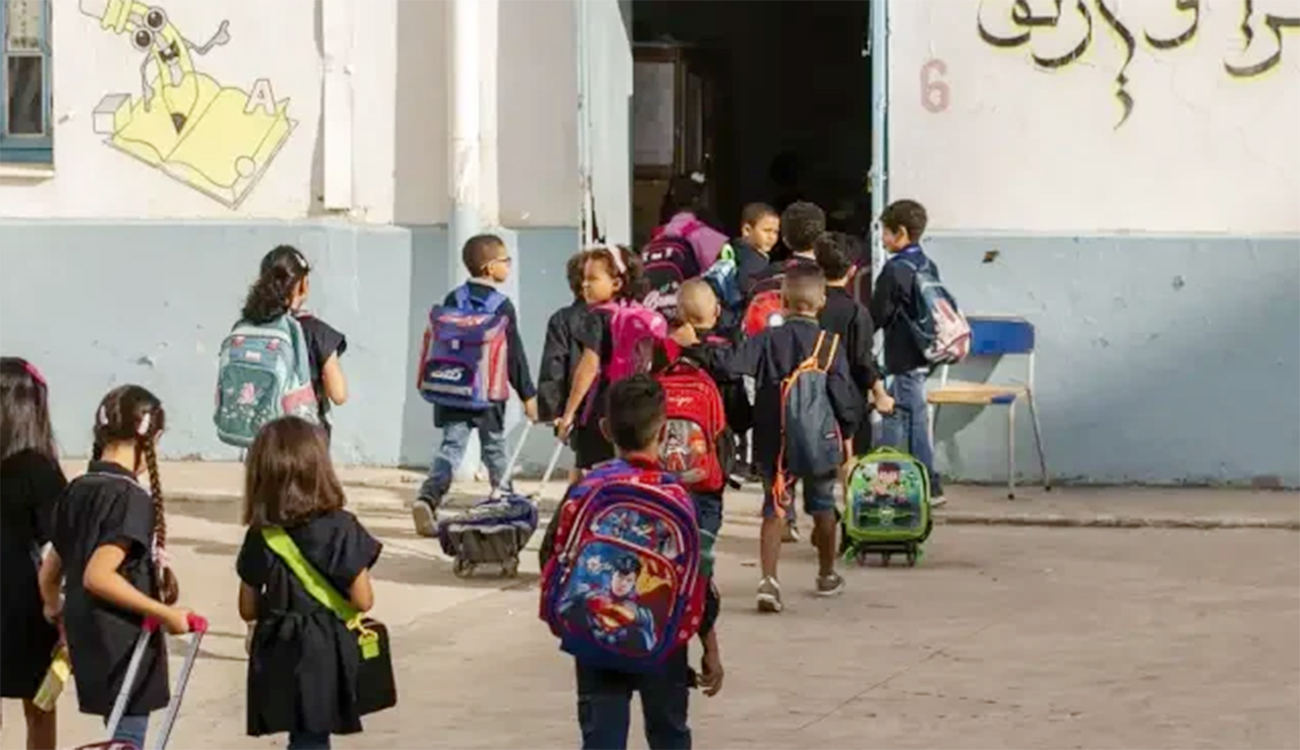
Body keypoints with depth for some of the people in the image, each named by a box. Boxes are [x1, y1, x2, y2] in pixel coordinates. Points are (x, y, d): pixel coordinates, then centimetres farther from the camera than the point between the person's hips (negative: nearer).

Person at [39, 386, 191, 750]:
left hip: (87, 639, 8)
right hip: (125, 647, -8)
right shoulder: (131, 497, -16)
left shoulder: (76, 491, 8)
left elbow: (49, 575, 14)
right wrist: (166, 613, -20)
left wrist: (56, 611, 34)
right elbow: (98, 575, -26)